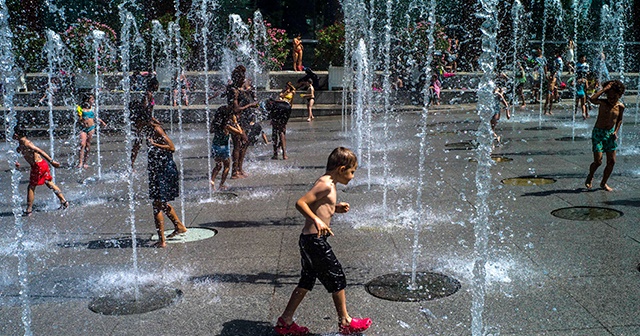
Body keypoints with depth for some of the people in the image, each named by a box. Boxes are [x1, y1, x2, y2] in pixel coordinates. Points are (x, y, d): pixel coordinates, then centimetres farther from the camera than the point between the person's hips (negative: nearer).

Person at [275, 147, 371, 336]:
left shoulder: (328, 184, 13)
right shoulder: (326, 184, -17)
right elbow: (300, 203, -24)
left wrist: (335, 208, 12)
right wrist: (317, 220, -34)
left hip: (309, 240, 10)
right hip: (315, 240, -10)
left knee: (306, 281, 17)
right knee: (337, 278, 4)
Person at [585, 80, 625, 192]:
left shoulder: (620, 106, -2)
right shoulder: (602, 103, -14)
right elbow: (592, 99, -38)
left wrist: (616, 131, 2)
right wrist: (604, 89, -31)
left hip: (610, 133, 5)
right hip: (598, 133, -4)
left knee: (612, 161, 3)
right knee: (598, 161, -9)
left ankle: (603, 183, 21)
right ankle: (590, 177, 21)